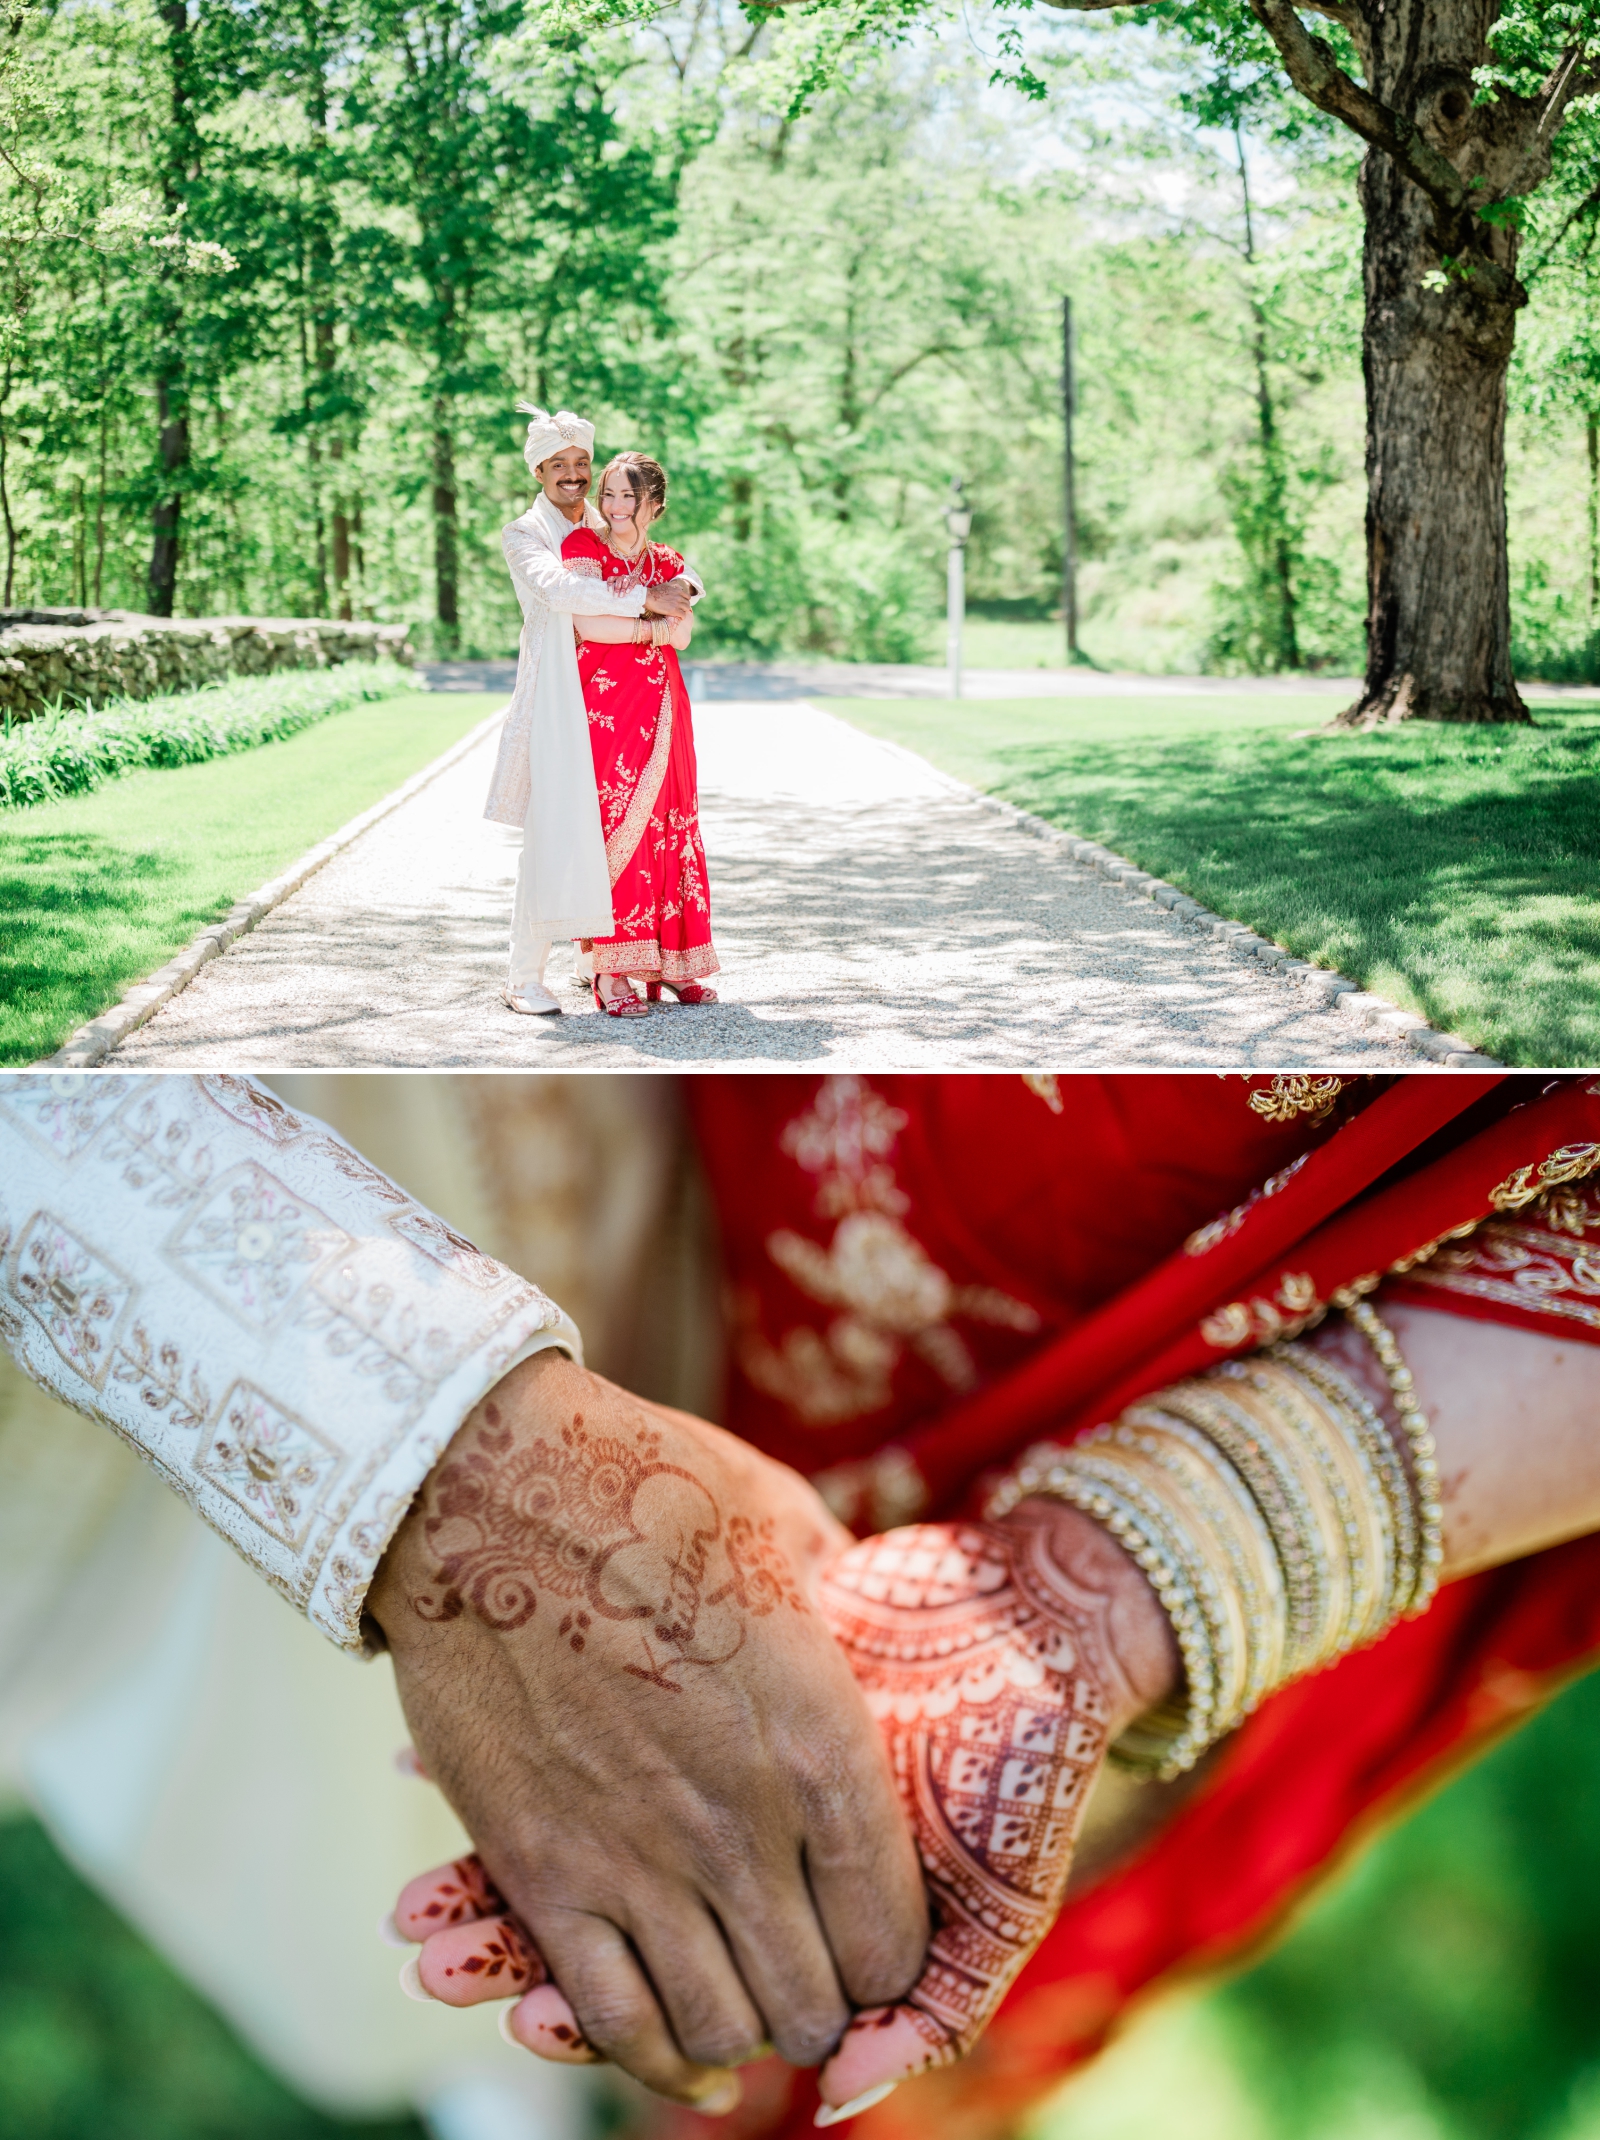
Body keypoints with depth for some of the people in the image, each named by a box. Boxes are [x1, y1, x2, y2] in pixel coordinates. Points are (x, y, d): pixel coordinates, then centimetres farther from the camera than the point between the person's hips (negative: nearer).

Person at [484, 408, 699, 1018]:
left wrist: (680, 587, -10)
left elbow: (676, 574, 15)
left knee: (611, 828, 5)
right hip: (556, 696, -5)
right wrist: (644, 598, -24)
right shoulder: (524, 533, 1)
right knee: (553, 834, -10)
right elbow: (555, 588, -19)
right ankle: (523, 978, -6)